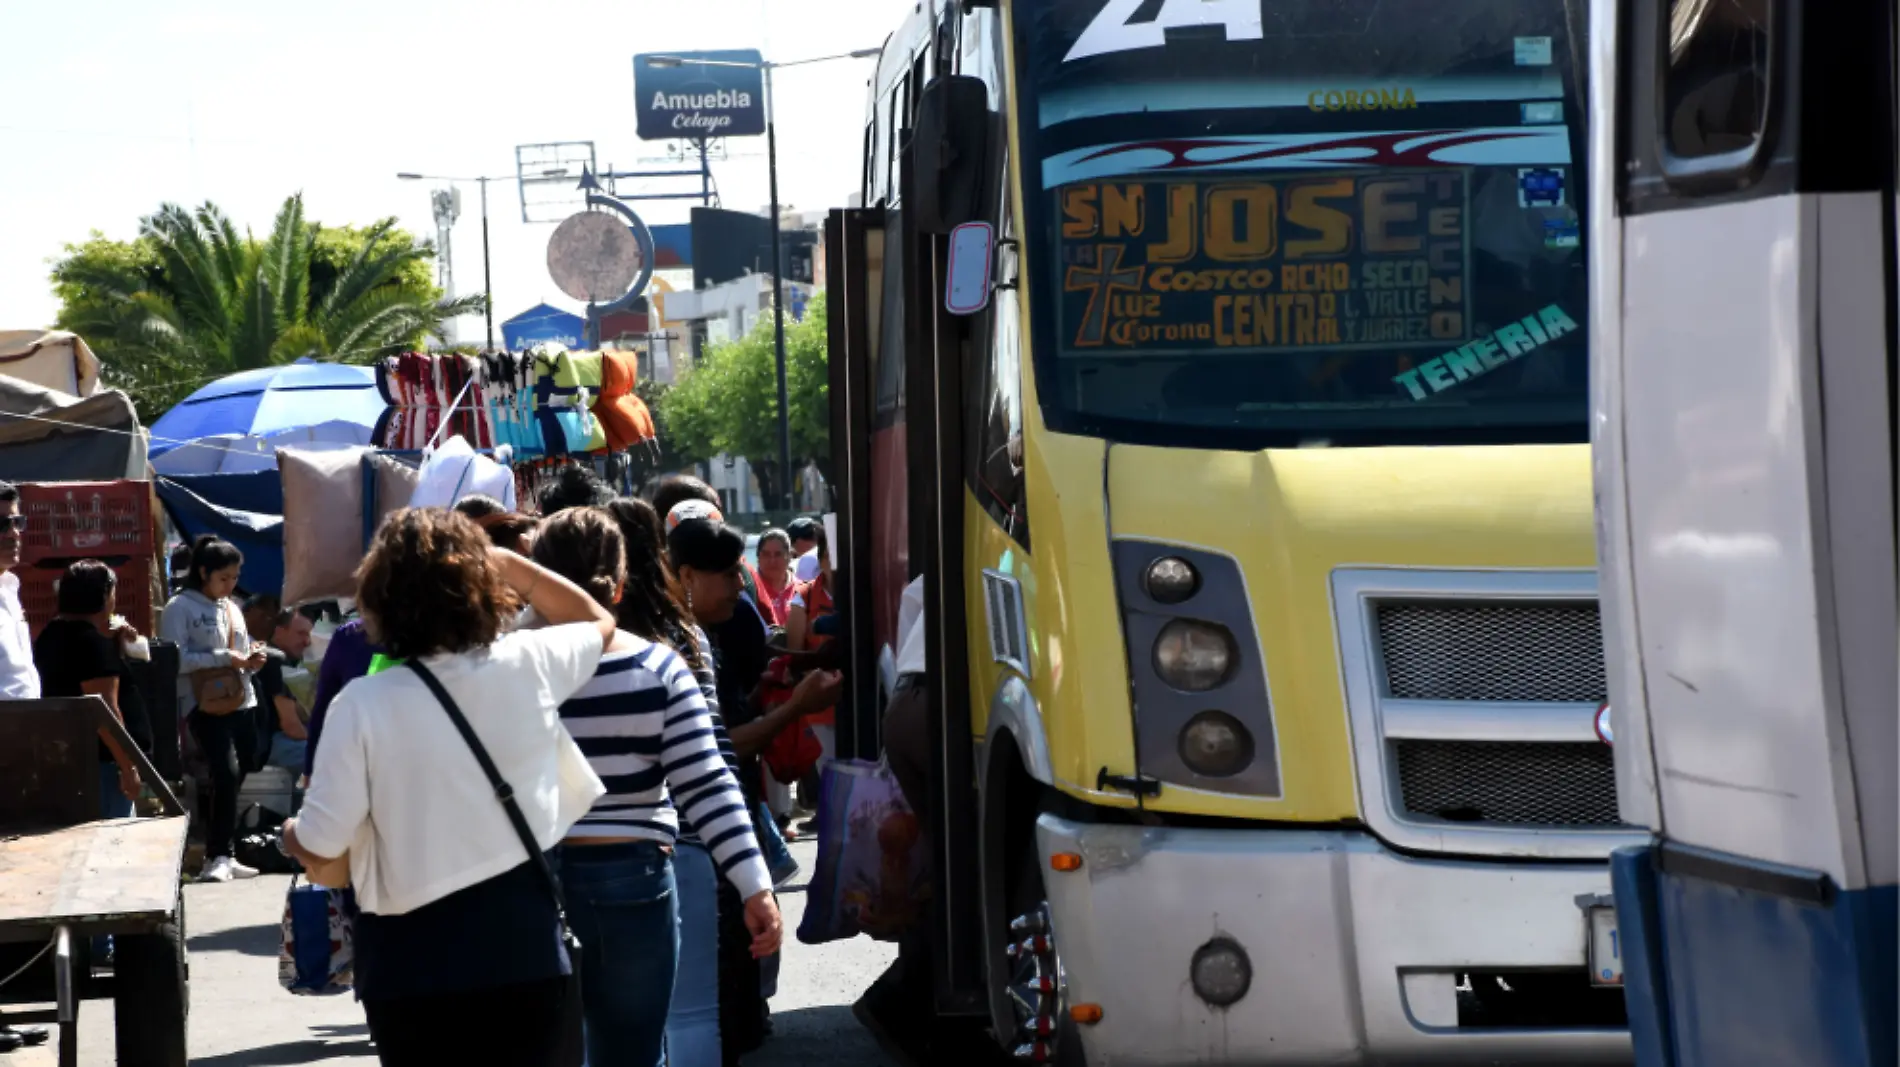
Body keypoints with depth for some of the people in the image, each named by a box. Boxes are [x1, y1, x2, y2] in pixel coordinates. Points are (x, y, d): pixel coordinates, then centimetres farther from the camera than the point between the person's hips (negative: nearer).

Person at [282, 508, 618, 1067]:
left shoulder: (363, 704, -13)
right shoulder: (526, 666, -4)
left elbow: (318, 847, -7)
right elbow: (599, 622, 20)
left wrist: (288, 833, 16)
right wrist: (506, 561, 16)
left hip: (415, 967, -2)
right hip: (528, 952, 2)